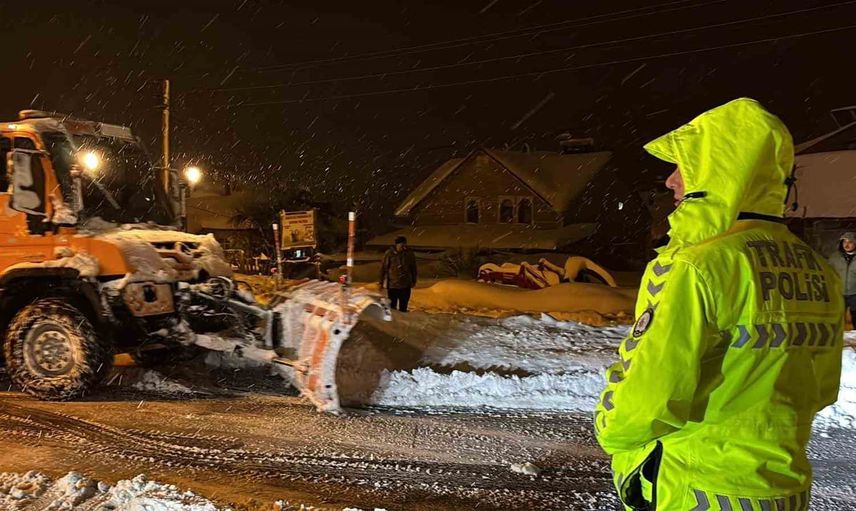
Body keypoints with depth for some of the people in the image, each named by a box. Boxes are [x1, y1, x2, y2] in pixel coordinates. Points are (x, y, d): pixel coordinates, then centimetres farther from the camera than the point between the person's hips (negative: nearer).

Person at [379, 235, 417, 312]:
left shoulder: (409, 253, -4)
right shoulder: (389, 253, -11)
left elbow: (413, 268, 8)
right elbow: (383, 268, -5)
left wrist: (413, 281, 12)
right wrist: (381, 282, -2)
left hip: (406, 285, 2)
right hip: (392, 285, -2)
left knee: (403, 307, 10)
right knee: (392, 305, 9)